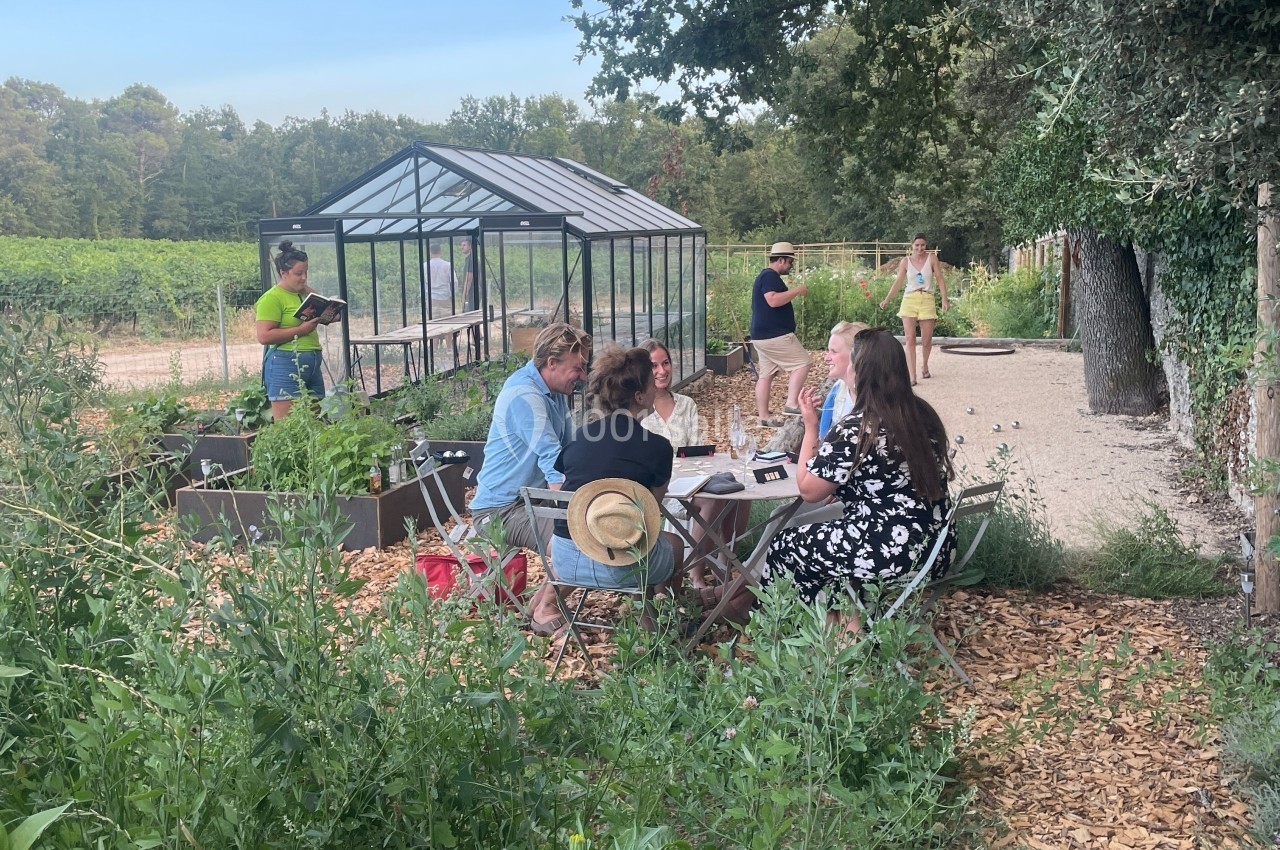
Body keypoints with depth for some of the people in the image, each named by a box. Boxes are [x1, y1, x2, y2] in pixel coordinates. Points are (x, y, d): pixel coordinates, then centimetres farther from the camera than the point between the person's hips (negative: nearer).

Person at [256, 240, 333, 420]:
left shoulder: (304, 294, 16)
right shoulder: (272, 298, -7)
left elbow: (329, 315, 27)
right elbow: (263, 336, -16)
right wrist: (300, 330, -19)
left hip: (312, 366, 8)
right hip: (285, 366, -8)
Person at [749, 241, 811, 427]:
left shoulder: (765, 275, 21)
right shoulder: (770, 276, -14)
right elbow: (773, 300, -29)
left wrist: (794, 292, 29)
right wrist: (797, 290, -20)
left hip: (762, 335, 11)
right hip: (775, 335, -11)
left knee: (766, 375, 10)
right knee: (802, 363, -8)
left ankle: (764, 417, 11)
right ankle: (791, 403, -13)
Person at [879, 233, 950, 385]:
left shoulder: (932, 258, 1)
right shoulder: (905, 261, 4)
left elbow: (940, 279, 1)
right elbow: (898, 282, 8)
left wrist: (944, 300, -8)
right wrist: (887, 299, 0)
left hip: (927, 301, 0)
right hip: (909, 300, 0)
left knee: (926, 340, 5)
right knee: (910, 339, -10)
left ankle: (924, 364, 37)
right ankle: (912, 376, -12)